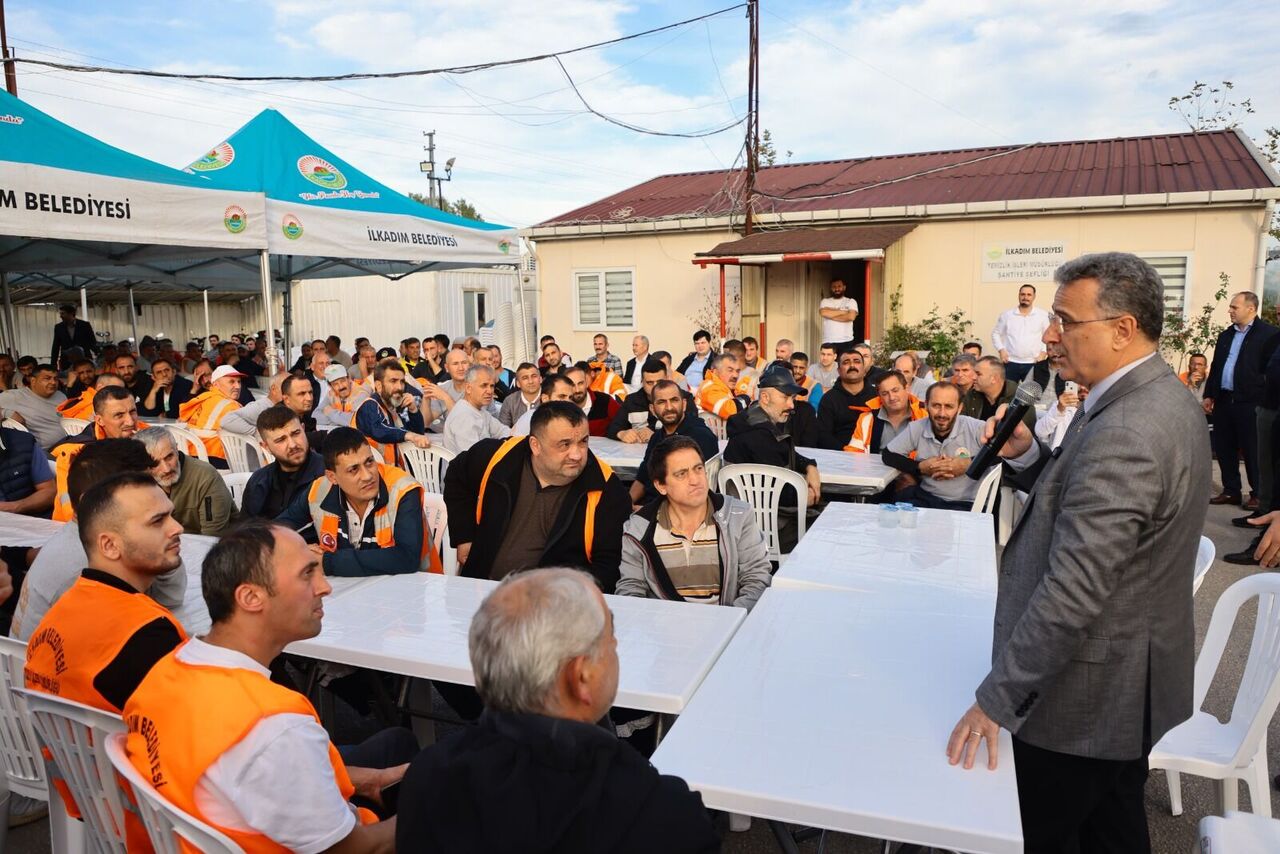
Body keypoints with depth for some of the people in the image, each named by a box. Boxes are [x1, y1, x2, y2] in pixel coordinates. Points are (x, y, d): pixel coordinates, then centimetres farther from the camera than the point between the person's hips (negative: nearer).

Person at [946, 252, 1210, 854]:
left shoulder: (1125, 433, -29)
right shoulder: (1162, 399, 4)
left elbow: (1073, 590, -31)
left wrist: (996, 700, -24)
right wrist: (1029, 456, -2)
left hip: (1085, 697, -10)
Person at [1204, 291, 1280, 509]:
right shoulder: (1226, 335, 16)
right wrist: (1209, 395, 15)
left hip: (1250, 403, -7)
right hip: (1223, 400, 7)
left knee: (1252, 451, 0)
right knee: (1223, 448, 10)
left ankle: (1258, 494, 12)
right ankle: (1231, 491, 21)